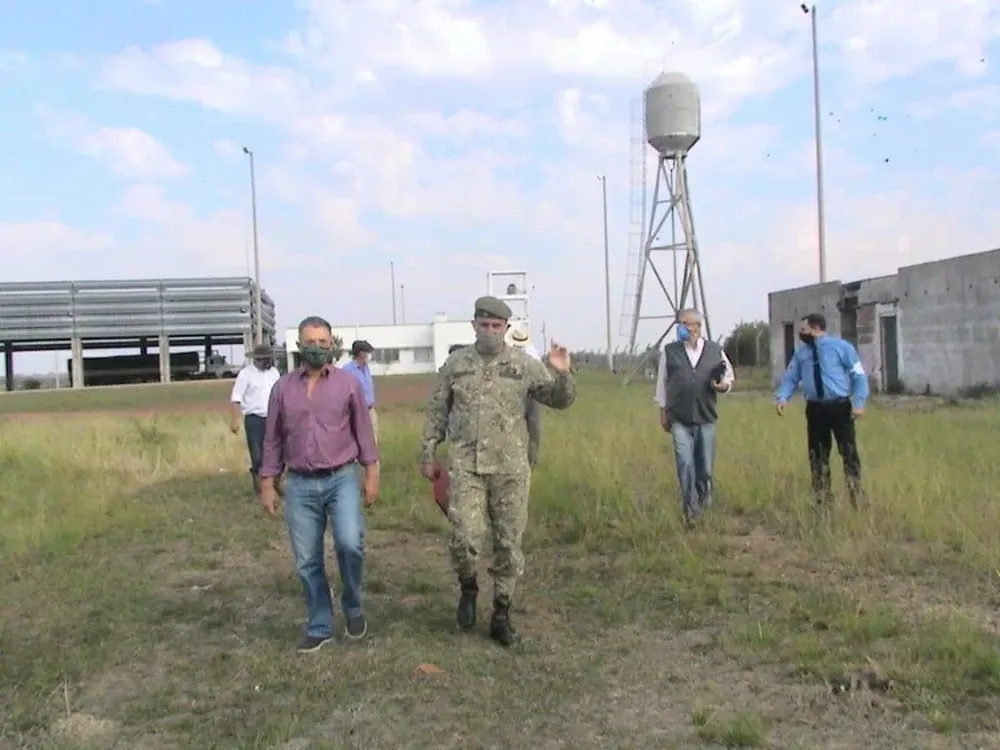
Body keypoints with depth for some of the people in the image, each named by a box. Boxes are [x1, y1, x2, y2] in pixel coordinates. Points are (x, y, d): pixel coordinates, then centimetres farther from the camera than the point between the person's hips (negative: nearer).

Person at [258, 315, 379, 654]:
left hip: (342, 479, -2)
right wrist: (267, 483, 5)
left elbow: (363, 431, 5)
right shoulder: (283, 387, 5)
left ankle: (353, 606, 7)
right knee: (307, 561, 6)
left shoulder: (348, 384, 1)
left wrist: (371, 474, 1)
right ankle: (319, 627, 22)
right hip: (300, 485, 2)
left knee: (350, 543, -20)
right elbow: (273, 439, 9)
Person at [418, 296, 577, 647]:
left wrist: (562, 374, -14)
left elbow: (561, 400, 5)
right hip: (467, 467, 0)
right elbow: (436, 412, 12)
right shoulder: (455, 364, 5)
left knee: (509, 543, 6)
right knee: (465, 538, -11)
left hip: (511, 468, 1)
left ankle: (501, 616, 21)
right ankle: (468, 589, 20)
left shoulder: (524, 364, 1)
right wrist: (427, 454, 12)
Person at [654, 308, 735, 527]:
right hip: (680, 419, -1)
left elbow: (729, 375, 14)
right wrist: (663, 411, 8)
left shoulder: (715, 351, 3)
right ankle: (690, 509, 1)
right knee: (685, 464, -10)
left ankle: (704, 498, 37)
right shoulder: (669, 351, 1)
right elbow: (662, 382, 8)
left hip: (706, 418, 2)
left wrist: (724, 385, -9)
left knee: (705, 466, 9)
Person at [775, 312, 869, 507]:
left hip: (840, 407, -4)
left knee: (849, 453, -2)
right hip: (815, 409, 5)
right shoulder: (801, 353, 11)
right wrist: (782, 397, -11)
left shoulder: (841, 347, -3)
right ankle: (822, 501, 21)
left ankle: (857, 501, 6)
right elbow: (790, 378, 9)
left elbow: (859, 375, -3)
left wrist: (859, 402, -14)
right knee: (817, 455, 9)